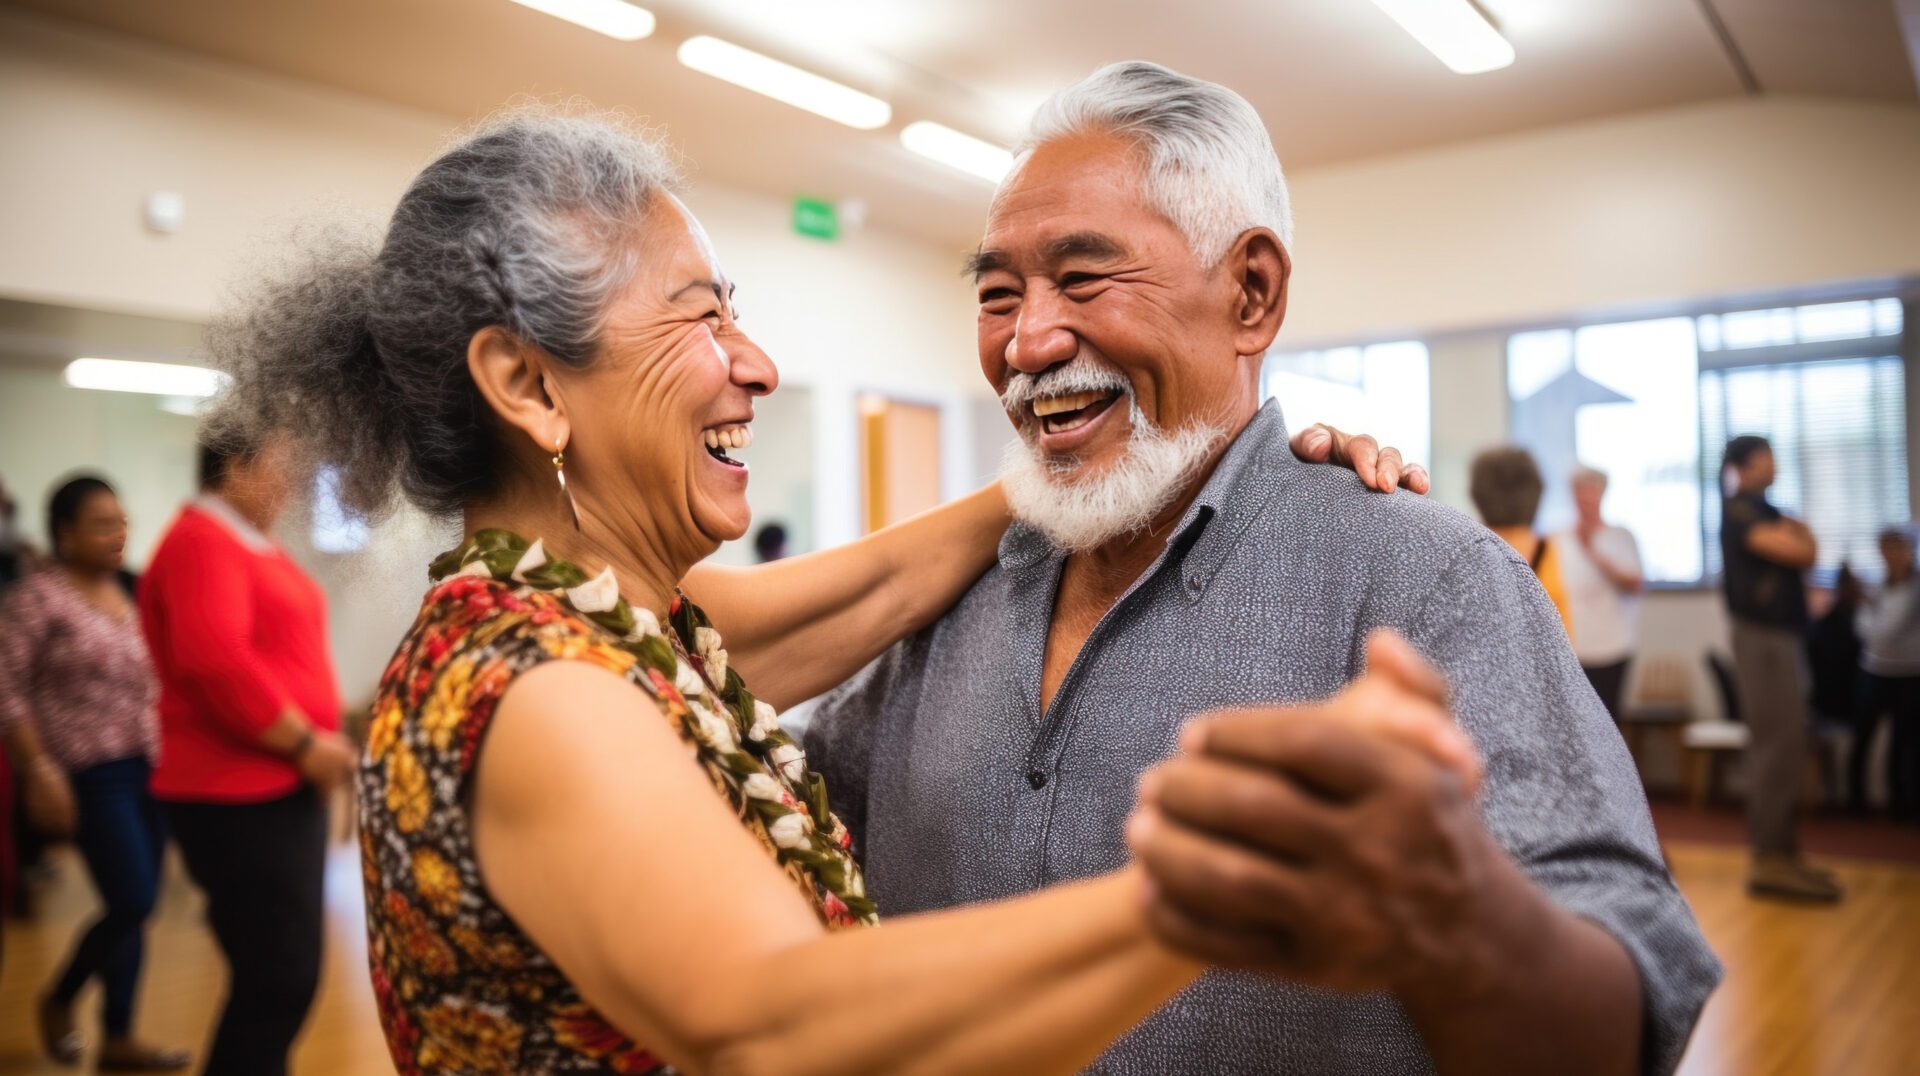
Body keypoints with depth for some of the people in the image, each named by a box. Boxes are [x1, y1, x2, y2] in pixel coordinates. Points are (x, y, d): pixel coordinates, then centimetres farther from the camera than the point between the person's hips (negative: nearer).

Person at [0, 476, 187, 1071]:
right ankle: (59, 999, 20)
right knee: (132, 904, -8)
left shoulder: (129, 595, 12)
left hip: (148, 769, 6)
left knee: (138, 907, 8)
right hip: (91, 775, -6)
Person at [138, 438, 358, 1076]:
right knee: (279, 981, -7)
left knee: (282, 975, 17)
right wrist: (305, 742, -19)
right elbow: (214, 659, -27)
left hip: (284, 789, 10)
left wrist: (323, 735, 9)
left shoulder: (255, 545, 15)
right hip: (239, 800, -10)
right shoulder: (203, 543, -14)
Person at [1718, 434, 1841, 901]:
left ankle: (1779, 853, 16)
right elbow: (1799, 551, -19)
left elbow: (1804, 553, 12)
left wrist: (1798, 535, -6)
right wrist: (1801, 534, 2)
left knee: (1781, 745, 11)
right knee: (1779, 744, -11)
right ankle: (1771, 859, -8)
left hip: (1780, 633, 9)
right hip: (1762, 634, -9)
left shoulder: (1764, 510, 19)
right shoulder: (1739, 510, -9)